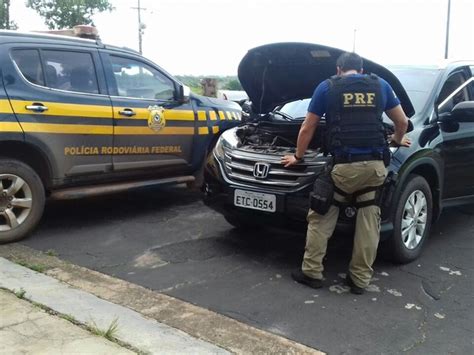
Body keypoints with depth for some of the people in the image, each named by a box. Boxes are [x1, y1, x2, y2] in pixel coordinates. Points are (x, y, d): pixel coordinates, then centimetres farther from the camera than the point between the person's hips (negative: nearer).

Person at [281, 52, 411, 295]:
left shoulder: (327, 87, 9)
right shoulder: (381, 85, 16)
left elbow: (307, 129, 14)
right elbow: (402, 121, 24)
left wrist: (298, 157, 29)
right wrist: (397, 140, 45)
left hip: (343, 165, -2)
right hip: (375, 165, 3)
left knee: (320, 218, 10)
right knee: (369, 222, 10)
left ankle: (311, 272, 13)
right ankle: (360, 279, 16)